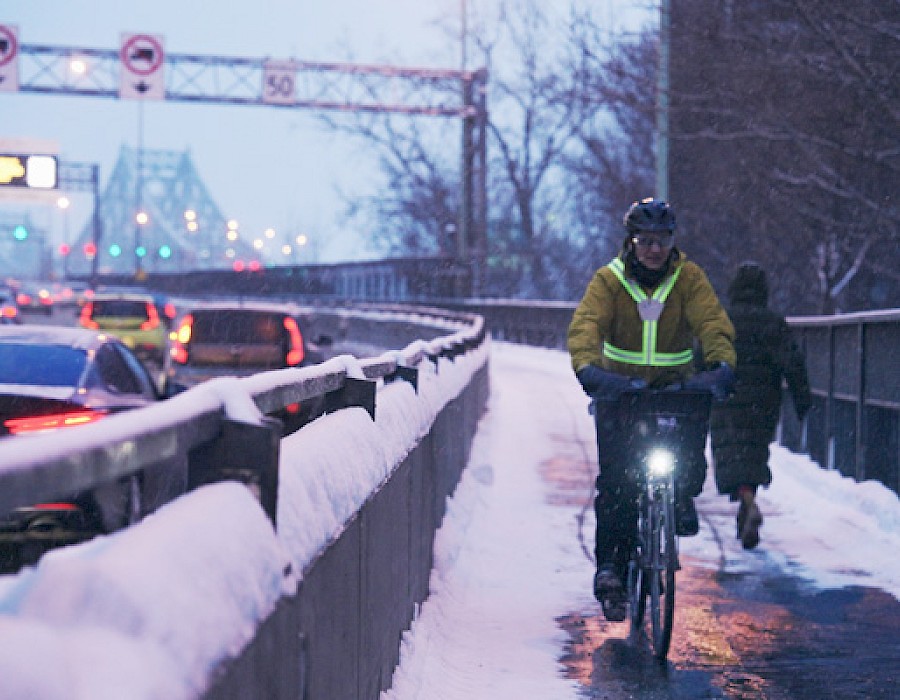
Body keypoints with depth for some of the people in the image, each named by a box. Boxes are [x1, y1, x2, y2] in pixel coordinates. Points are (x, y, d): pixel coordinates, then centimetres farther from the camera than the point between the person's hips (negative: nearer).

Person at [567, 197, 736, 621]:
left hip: (675, 387, 1)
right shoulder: (609, 280, -7)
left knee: (690, 454, -23)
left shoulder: (689, 278, -4)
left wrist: (721, 365, -37)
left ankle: (682, 498, 10)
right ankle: (610, 568, -6)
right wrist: (588, 369, -41)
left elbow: (714, 324, -17)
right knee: (616, 480, -14)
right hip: (620, 389, -1)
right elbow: (585, 326, -21)